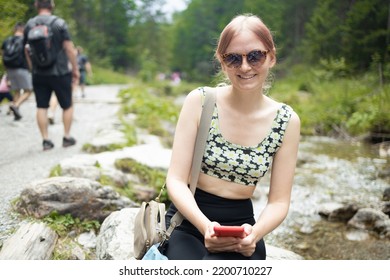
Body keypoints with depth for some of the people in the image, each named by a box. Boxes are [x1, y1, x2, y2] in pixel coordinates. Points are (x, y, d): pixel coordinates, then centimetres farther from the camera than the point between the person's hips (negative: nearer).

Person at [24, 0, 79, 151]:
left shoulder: (29, 25, 2)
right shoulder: (59, 23, -9)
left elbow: (27, 50, 8)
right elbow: (69, 48, -10)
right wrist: (75, 69, -1)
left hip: (39, 74, 3)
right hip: (60, 73, -3)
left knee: (41, 107, 7)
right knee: (67, 106, 12)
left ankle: (46, 140, 7)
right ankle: (67, 137, 15)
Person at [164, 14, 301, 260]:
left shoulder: (287, 121, -2)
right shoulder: (200, 101, -6)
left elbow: (279, 201, 1)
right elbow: (176, 180, -8)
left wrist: (255, 232, -21)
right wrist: (205, 225, -25)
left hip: (241, 227, 1)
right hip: (188, 222, 0)